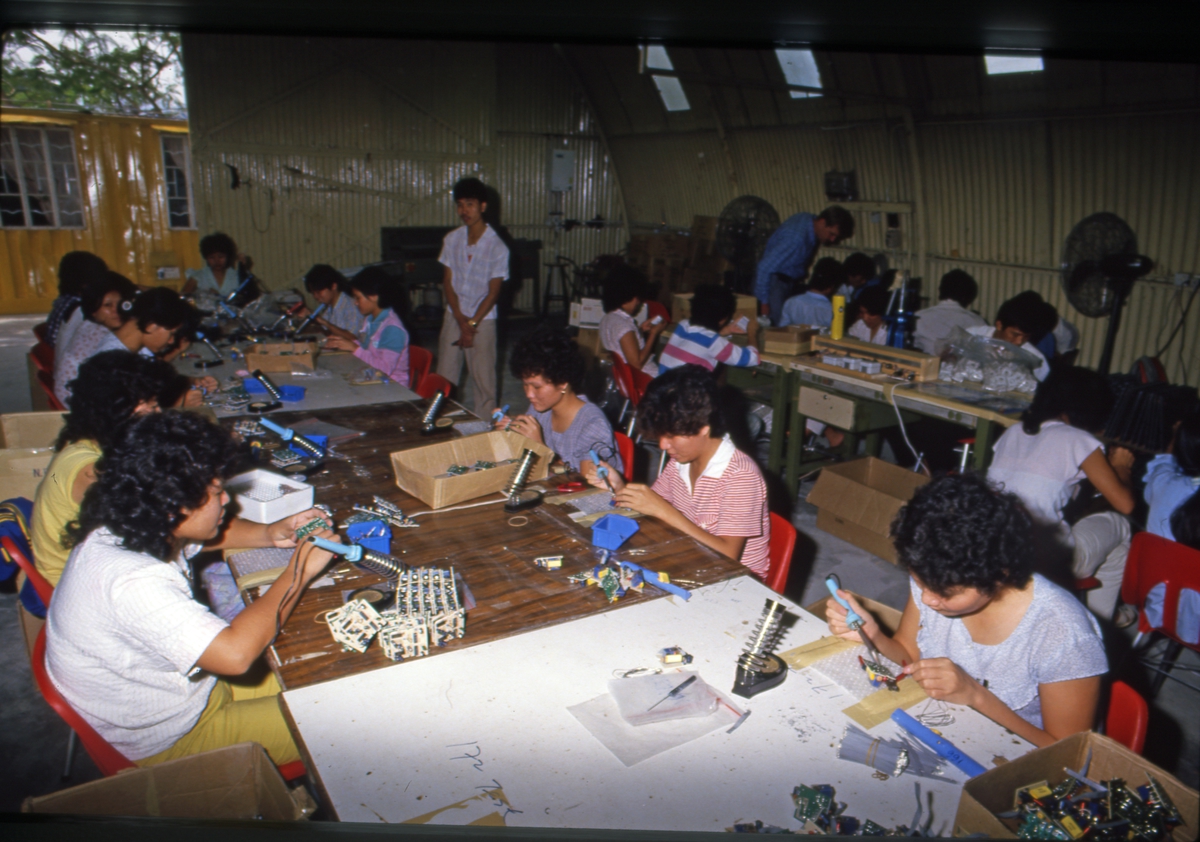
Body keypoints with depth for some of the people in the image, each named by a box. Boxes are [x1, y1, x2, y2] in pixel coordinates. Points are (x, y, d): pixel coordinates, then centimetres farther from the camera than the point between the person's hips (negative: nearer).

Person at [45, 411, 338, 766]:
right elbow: (235, 653, -45)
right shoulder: (130, 581, -38)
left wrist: (270, 534, -9)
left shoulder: (134, 528, -9)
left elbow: (211, 532, 12)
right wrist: (298, 571, -32)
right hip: (162, 741, -9)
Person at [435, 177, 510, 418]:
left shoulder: (497, 247, -11)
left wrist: (472, 324, -14)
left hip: (483, 320, -4)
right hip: (453, 317, 4)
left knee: (484, 380, 0)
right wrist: (461, 321, -9)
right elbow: (447, 283, 2)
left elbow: (493, 293, -10)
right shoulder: (452, 240, 1)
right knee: (444, 378, 6)